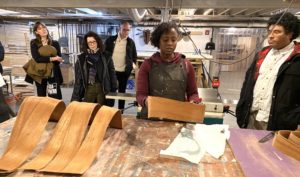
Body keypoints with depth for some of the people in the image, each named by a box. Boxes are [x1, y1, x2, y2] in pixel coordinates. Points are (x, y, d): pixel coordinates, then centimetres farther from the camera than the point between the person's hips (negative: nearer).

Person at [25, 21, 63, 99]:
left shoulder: (55, 43, 6)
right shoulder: (34, 43, 3)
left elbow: (59, 59, -4)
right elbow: (37, 58, -12)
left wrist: (44, 59, -14)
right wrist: (52, 58, -16)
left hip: (53, 74, 0)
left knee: (57, 98, -4)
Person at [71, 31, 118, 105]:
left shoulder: (106, 56, 0)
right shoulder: (81, 58, 1)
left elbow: (112, 73, 4)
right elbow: (78, 78, 2)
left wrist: (113, 90, 3)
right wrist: (76, 96, -1)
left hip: (103, 88, 0)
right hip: (89, 88, 0)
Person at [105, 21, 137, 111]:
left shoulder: (131, 42, 1)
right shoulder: (110, 40, -1)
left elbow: (134, 56, 10)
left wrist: (132, 64, -2)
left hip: (124, 71, 1)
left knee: (122, 90, 12)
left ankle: (120, 110, 23)